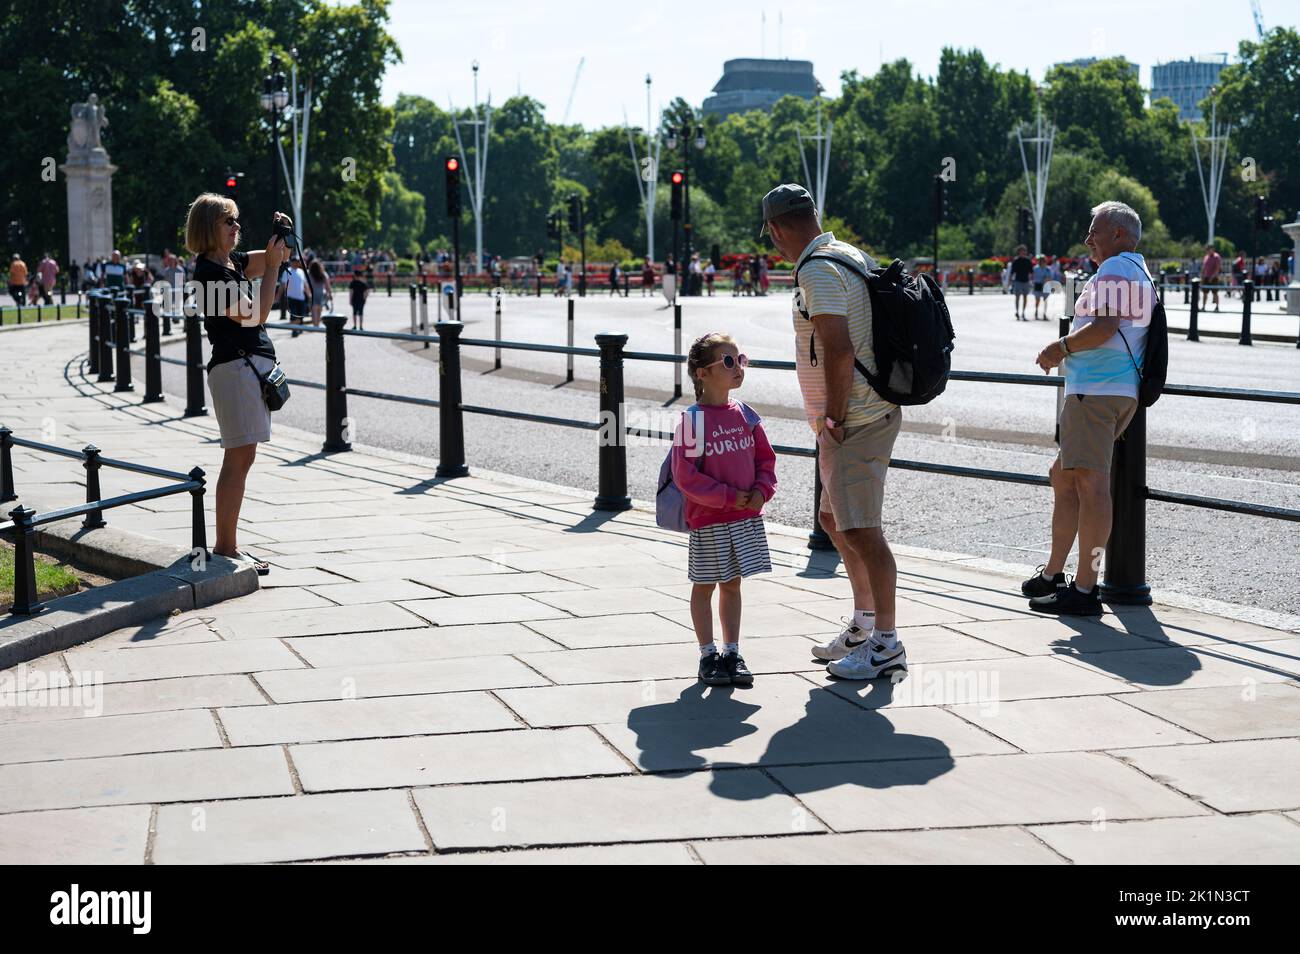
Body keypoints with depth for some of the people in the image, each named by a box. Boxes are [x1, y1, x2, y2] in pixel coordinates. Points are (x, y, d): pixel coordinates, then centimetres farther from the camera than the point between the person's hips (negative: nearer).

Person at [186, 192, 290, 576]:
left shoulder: (232, 263, 15)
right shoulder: (209, 270, -12)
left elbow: (277, 256, 25)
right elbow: (255, 315, -17)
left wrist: (281, 236, 4)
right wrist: (272, 268, -13)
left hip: (253, 364, 10)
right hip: (235, 367, -10)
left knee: (243, 458, 11)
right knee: (238, 458, -10)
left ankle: (227, 545, 15)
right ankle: (225, 548, -8)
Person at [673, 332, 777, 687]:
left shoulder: (744, 414, 4)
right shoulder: (693, 419, -14)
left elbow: (766, 458, 11)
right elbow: (685, 475, -16)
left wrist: (761, 491, -8)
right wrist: (729, 498, -18)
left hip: (747, 517, 6)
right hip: (708, 520, -5)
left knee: (732, 585, 14)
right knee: (704, 587, 6)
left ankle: (732, 653, 22)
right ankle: (708, 655, 16)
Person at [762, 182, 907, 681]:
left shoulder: (817, 270, -17)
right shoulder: (852, 255, 14)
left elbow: (839, 351, -27)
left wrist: (834, 417, -16)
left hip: (852, 422, -11)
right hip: (868, 411, 11)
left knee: (861, 530, -7)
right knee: (835, 520, 20)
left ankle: (887, 645, -3)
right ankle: (864, 625, 30)